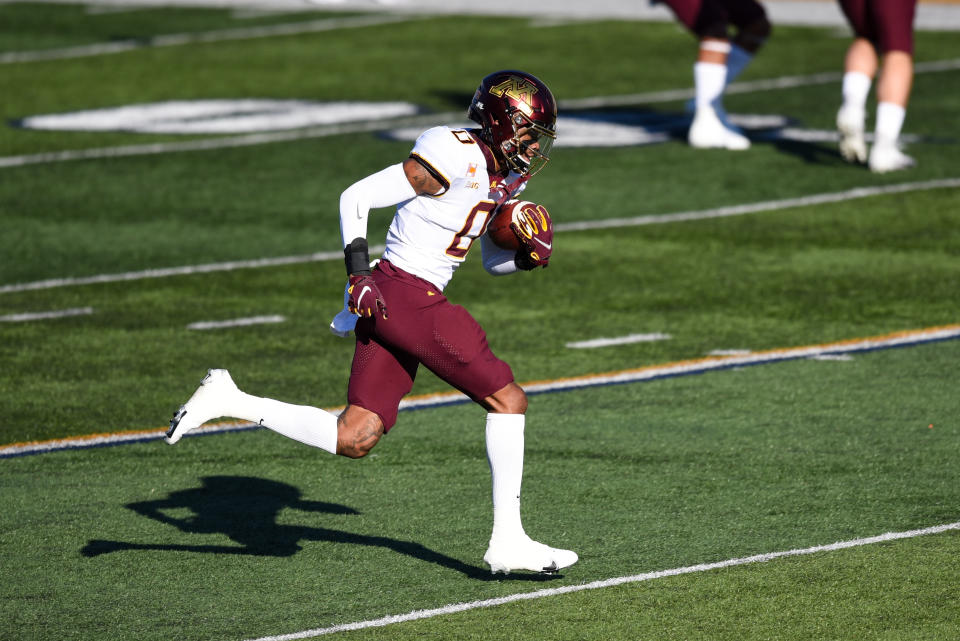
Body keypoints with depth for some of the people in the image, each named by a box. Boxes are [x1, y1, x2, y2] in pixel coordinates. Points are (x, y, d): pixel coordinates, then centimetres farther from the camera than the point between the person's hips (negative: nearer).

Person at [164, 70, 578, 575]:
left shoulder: (503, 176, 14)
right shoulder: (453, 159, -15)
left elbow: (492, 262, 25)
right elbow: (356, 198, -13)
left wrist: (525, 256, 3)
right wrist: (359, 275, -16)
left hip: (387, 305, 9)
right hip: (411, 299, -9)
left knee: (353, 440, 4)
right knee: (507, 399, -2)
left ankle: (228, 401, 5)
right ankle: (507, 542, 1)